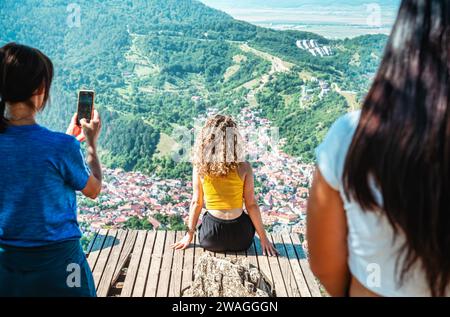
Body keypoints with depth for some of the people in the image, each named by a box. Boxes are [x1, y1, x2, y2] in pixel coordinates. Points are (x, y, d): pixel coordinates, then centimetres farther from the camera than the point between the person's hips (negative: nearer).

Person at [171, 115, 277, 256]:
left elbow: (196, 203, -1)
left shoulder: (200, 167, -10)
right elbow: (251, 205, -9)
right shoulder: (243, 168, -15)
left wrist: (189, 234, 12)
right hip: (240, 239, -2)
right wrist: (263, 238, 3)